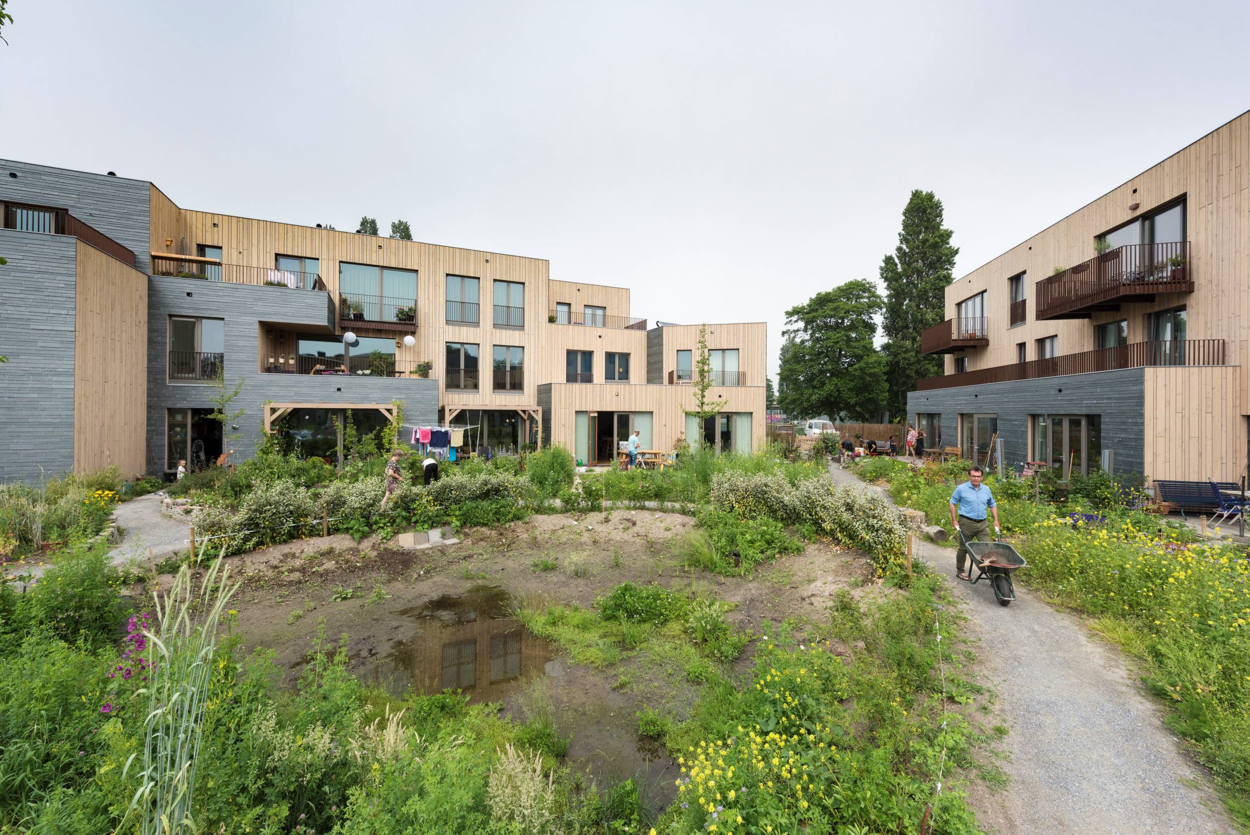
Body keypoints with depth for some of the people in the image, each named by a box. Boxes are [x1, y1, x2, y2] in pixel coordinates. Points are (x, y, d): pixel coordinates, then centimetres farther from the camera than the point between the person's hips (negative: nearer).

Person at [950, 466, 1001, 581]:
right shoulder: (961, 489, -5)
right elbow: (952, 503, -1)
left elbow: (992, 504, 20)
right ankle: (960, 571, 20)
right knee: (964, 548, 6)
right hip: (967, 523, -4)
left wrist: (996, 520, 12)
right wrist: (954, 520, -5)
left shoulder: (986, 489, 9)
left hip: (983, 523, 4)